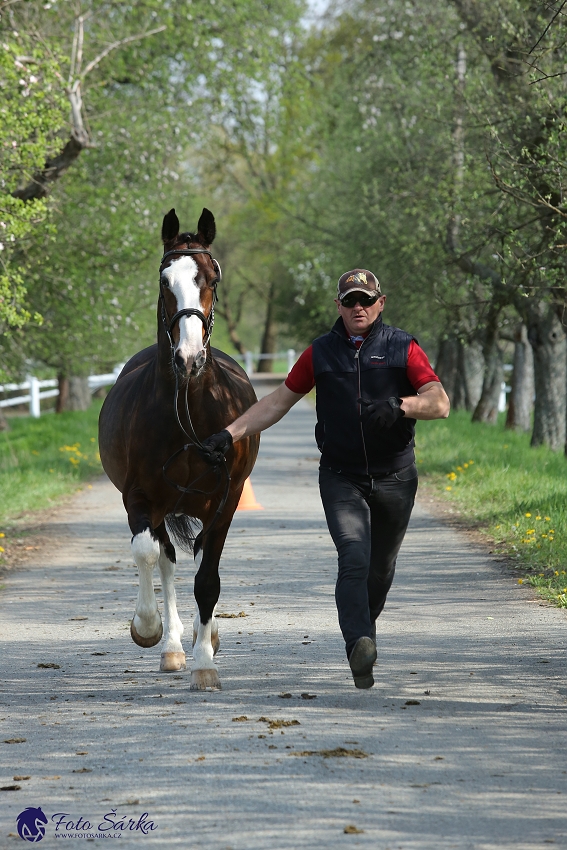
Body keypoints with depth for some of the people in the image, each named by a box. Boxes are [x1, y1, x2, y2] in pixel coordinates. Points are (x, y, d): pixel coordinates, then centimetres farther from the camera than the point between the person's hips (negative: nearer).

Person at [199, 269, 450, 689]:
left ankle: (365, 631, 38)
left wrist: (400, 405, -29)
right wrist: (230, 434, 3)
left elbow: (439, 403, -9)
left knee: (380, 568, 13)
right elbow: (278, 401, 11)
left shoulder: (403, 348, 0)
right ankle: (360, 647, -32)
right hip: (341, 477, 0)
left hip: (394, 477, 0)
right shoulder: (321, 353, 6)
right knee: (354, 558, -20)